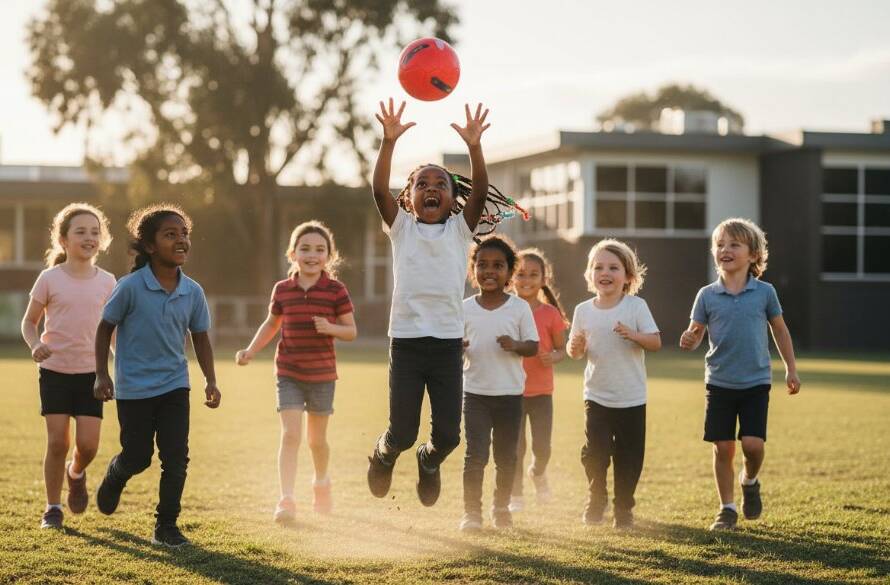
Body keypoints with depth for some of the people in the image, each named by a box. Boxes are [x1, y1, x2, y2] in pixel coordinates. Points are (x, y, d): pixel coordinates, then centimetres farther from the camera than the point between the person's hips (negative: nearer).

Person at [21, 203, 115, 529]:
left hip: (90, 372, 2)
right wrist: (35, 345, -17)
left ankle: (76, 473, 30)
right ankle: (52, 508, 13)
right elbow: (29, 321, 3)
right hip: (55, 371, -2)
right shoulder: (50, 279, -5)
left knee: (88, 444, -6)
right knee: (57, 441, -4)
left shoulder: (106, 282, 1)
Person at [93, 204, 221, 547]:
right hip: (134, 387, -3)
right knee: (137, 458, 5)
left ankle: (166, 526, 7)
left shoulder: (193, 292, -3)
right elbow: (105, 328, -3)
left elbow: (200, 338, 9)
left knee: (176, 458, -5)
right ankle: (114, 477, 41)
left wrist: (210, 381, 2)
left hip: (174, 384, 3)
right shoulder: (130, 287, -14)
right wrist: (102, 375, -6)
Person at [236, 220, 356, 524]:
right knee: (290, 435, -11)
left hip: (322, 374, -1)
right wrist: (251, 351, 3)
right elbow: (271, 324, 15)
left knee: (317, 438, 13)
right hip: (288, 373, 1)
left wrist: (330, 328, -23)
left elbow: (351, 331, -3)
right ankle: (286, 501, -14)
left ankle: (322, 482, 42)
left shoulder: (336, 291, -7)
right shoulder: (282, 290, 0)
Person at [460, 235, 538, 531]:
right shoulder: (465, 309, 1)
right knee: (475, 455, -6)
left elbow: (534, 347, -1)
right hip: (475, 392, 0)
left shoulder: (520, 307, -2)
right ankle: (471, 512, 2)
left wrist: (516, 345, -22)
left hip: (510, 393, 0)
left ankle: (501, 508, 25)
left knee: (506, 457, 10)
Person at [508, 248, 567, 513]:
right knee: (515, 446, 0)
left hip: (541, 391, 0)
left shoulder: (550, 314, -5)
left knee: (542, 447, 0)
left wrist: (554, 357, -19)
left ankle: (538, 473, 35)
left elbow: (562, 349, 3)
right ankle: (515, 495, 17)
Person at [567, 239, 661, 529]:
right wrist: (575, 347, -14)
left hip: (631, 399, -1)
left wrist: (632, 335, -27)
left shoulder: (636, 306, -6)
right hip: (596, 396, 2)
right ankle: (595, 502, 22)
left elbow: (656, 342, -9)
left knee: (628, 457, 3)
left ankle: (623, 508, 19)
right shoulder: (583, 311, 2)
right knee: (594, 454, -1)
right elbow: (575, 352, 9)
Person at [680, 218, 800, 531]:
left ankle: (750, 482, 21)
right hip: (719, 383, 1)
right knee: (723, 447, 2)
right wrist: (688, 341, -21)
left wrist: (791, 369, 12)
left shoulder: (764, 292, -1)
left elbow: (780, 330, 10)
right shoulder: (707, 295, -1)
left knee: (753, 443, -12)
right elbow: (695, 334, 2)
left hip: (756, 382, -1)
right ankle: (727, 509, 16)